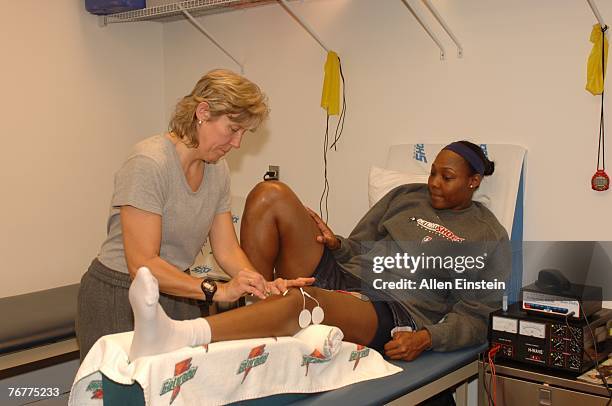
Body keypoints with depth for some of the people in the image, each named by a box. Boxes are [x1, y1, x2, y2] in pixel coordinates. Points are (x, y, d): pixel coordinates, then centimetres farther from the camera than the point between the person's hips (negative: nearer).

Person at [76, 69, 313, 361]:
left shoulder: (217, 170, 3)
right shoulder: (149, 163, -21)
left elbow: (227, 249, 2)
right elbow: (142, 264, -25)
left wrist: (264, 286, -16)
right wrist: (219, 290, -32)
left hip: (176, 295, 7)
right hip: (119, 299, -6)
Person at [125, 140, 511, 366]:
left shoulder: (489, 237, 7)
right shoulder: (406, 196, 20)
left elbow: (473, 316, 2)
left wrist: (426, 337, -16)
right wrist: (334, 242, -1)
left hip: (388, 313, -6)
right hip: (337, 275, 6)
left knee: (299, 299, -42)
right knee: (271, 194, -12)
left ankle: (174, 336, -57)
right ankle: (256, 303, -16)